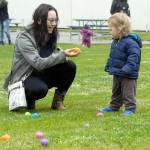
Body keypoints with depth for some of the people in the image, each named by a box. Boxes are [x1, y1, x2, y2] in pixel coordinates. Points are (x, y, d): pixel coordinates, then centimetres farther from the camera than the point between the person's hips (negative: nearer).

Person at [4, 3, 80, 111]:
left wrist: (63, 55, -19)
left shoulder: (50, 35, 1)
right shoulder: (24, 38, -22)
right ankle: (27, 99, -3)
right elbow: (38, 63, -29)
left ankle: (58, 101, 1)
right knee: (40, 89, -39)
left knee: (70, 66, -14)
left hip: (43, 75, 7)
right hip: (25, 77, -7)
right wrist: (62, 55, -34)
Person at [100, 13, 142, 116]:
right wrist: (108, 66, 15)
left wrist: (126, 70, -33)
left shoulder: (131, 43, -24)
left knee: (128, 93, -1)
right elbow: (112, 57, 19)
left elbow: (132, 60, -28)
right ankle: (114, 106, 33)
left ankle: (130, 108, 9)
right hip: (117, 74, 9)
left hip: (128, 76, -9)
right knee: (116, 92, 21)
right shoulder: (115, 42, 6)